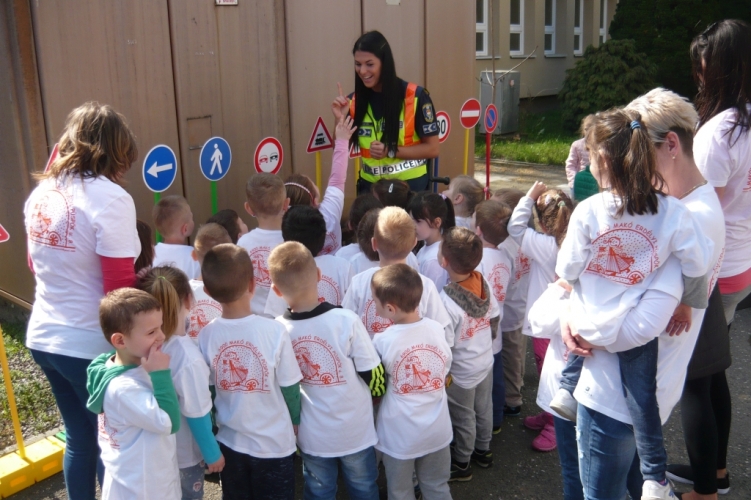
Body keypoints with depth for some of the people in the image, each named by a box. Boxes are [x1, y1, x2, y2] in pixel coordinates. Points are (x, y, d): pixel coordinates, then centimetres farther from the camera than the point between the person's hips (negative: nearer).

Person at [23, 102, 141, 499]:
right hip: (90, 344, -7)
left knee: (79, 436, 22)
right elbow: (119, 287, -18)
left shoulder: (39, 193, 5)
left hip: (44, 336, 7)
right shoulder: (110, 198, -18)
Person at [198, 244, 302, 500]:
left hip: (229, 442, 2)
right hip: (274, 443, -2)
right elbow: (290, 388, -10)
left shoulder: (206, 336, -14)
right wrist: (295, 421, 9)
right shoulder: (274, 331, -21)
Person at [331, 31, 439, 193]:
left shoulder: (415, 96, -12)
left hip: (410, 184, -3)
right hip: (370, 185, 3)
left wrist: (391, 152, -20)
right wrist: (340, 119, -14)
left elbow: (432, 149, -9)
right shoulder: (354, 101, -1)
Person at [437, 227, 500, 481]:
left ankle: (461, 464, 35)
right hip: (486, 361, 6)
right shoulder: (483, 283, -15)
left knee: (463, 417, 15)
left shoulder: (447, 301, -34)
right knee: (483, 408, 25)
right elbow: (495, 318, 0)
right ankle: (483, 450, 47)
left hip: (462, 372, -6)